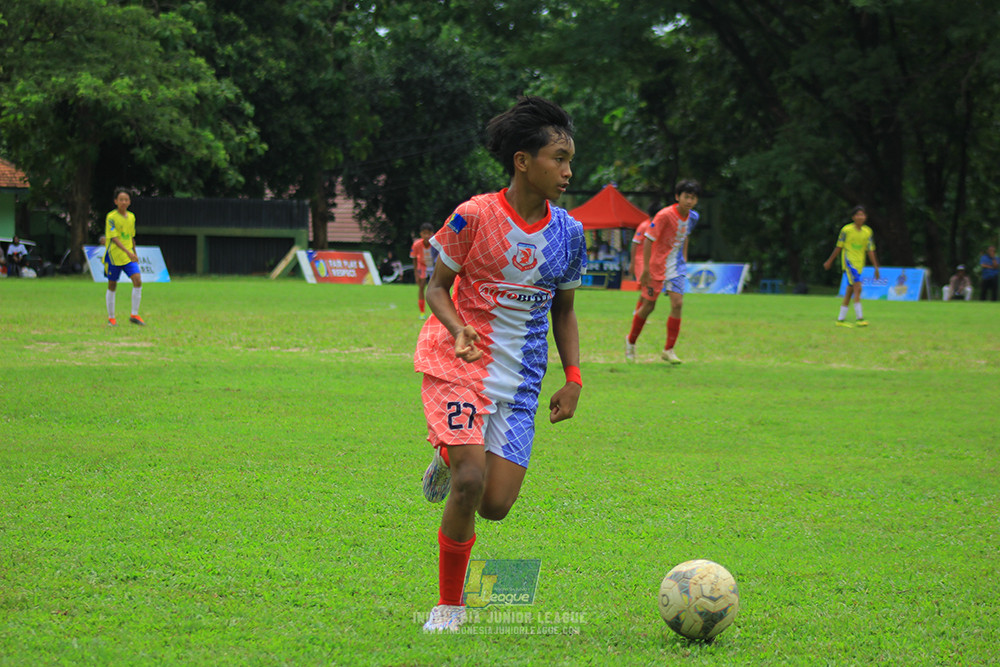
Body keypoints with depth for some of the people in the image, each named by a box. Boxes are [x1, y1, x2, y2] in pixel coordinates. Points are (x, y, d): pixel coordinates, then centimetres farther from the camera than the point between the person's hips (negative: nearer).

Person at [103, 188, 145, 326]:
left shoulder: (131, 217, 7)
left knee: (137, 280, -13)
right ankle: (111, 318, 18)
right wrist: (127, 252, -31)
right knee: (112, 286, 5)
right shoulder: (111, 217, -11)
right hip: (114, 255, -4)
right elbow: (114, 238, -21)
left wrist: (134, 253, 22)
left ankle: (134, 315, -6)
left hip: (129, 257, 4)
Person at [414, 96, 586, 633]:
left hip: (520, 382, 4)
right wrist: (458, 329, -21)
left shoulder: (567, 232, 3)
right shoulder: (474, 217, -10)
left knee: (496, 504, -6)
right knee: (470, 482, -20)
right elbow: (437, 287, -1)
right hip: (458, 366, -4)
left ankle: (452, 458, 31)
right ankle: (448, 605, 0)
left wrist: (572, 378, 4)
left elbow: (563, 311, 15)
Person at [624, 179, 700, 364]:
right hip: (657, 265, -5)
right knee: (648, 305, 5)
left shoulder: (692, 217, -1)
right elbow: (648, 241, -19)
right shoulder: (665, 215, -22)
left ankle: (669, 350, -2)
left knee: (677, 303, -9)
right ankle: (631, 340, 29)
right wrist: (646, 270, -20)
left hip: (676, 266, 5)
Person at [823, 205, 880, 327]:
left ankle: (841, 319, 16)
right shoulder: (846, 230, -7)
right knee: (857, 287, -19)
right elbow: (839, 247, 2)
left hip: (859, 264, 5)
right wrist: (829, 261, 9)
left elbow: (870, 250, 7)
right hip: (848, 261, -5)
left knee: (850, 291, 9)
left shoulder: (867, 231, 6)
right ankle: (859, 318, -22)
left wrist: (876, 267, 2)